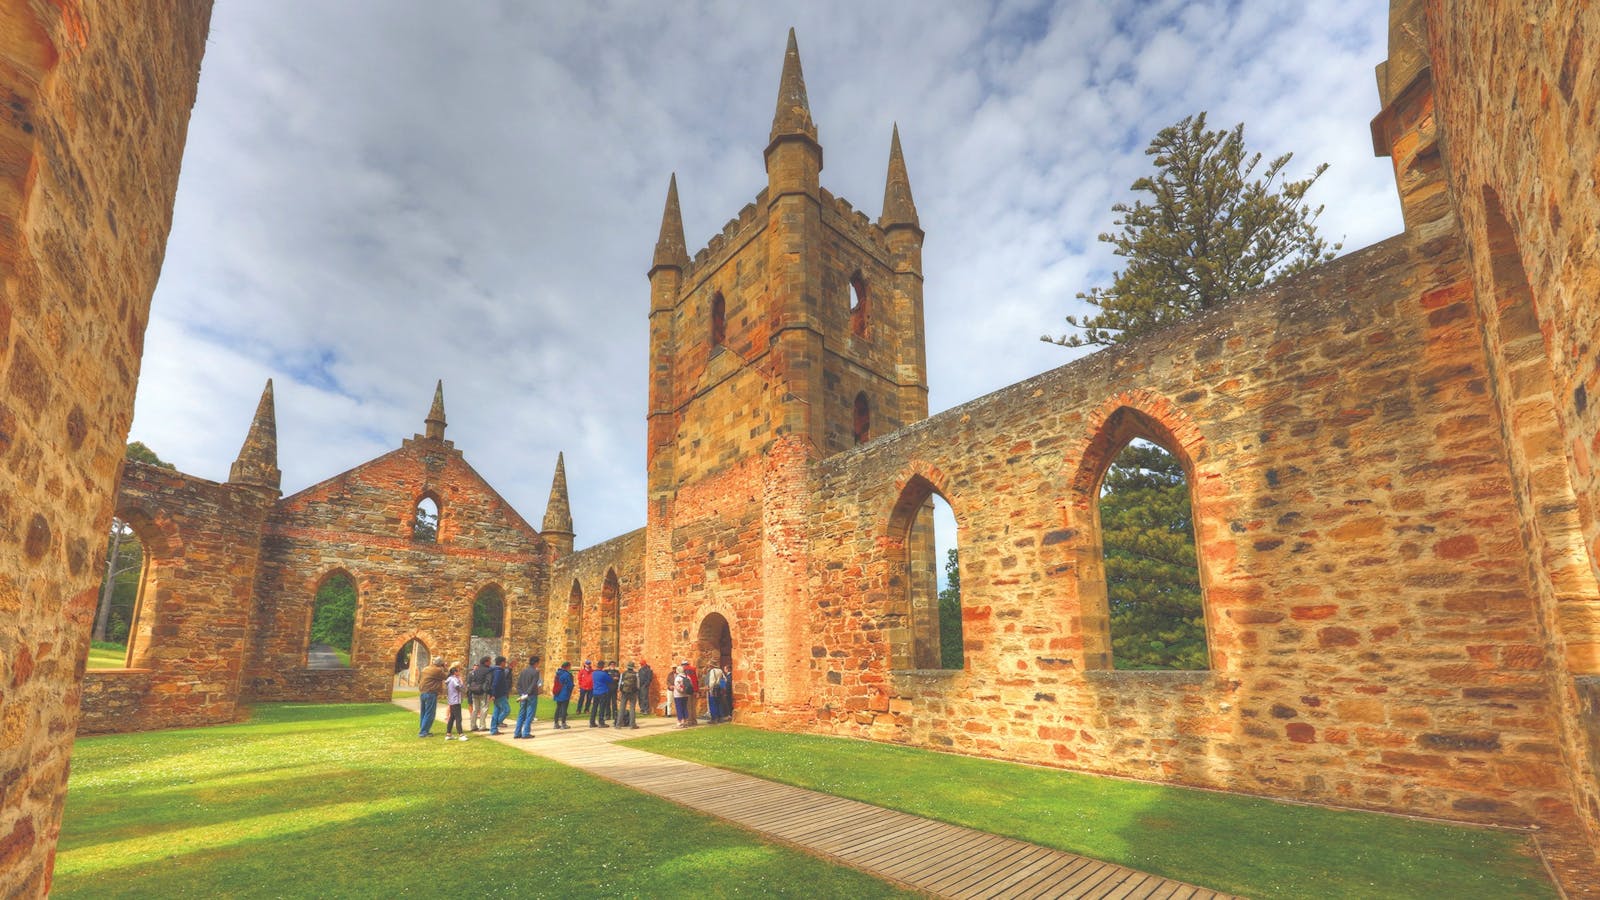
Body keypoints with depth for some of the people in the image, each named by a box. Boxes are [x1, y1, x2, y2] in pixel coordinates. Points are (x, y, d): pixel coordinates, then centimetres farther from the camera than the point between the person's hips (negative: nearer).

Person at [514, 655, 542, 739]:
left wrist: (521, 694, 1)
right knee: (529, 715, 1)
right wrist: (527, 694, -14)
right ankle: (526, 733, 1)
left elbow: (518, 684, 6)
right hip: (532, 696, -6)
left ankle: (517, 733, 13)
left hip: (523, 696, 6)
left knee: (521, 715, 12)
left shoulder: (523, 671, 9)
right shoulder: (536, 672, -11)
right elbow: (533, 685, -19)